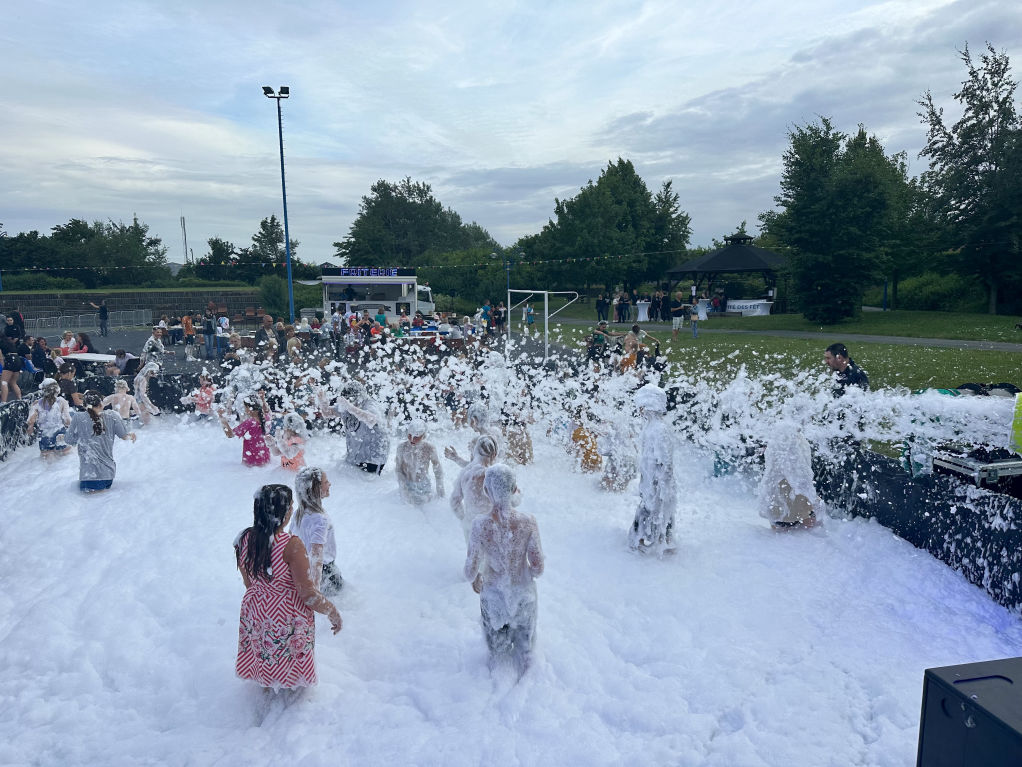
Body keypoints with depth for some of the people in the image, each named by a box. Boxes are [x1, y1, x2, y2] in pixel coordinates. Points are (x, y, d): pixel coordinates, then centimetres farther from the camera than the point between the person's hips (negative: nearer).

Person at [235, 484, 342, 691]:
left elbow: (248, 583, 3)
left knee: (264, 660, 29)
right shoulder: (291, 545, -31)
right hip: (287, 616, -5)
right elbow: (307, 592, -26)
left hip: (255, 610, 5)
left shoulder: (245, 539, -12)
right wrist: (332, 612, -11)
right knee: (291, 665, 21)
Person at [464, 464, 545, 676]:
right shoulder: (528, 521, -25)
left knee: (497, 643, 29)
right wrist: (530, 575, 6)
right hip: (523, 593, 0)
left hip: (493, 594, 0)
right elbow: (538, 567, -17)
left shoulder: (480, 525, -28)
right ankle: (522, 673, 54)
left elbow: (471, 571, -19)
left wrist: (474, 579, 4)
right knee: (523, 640, 30)